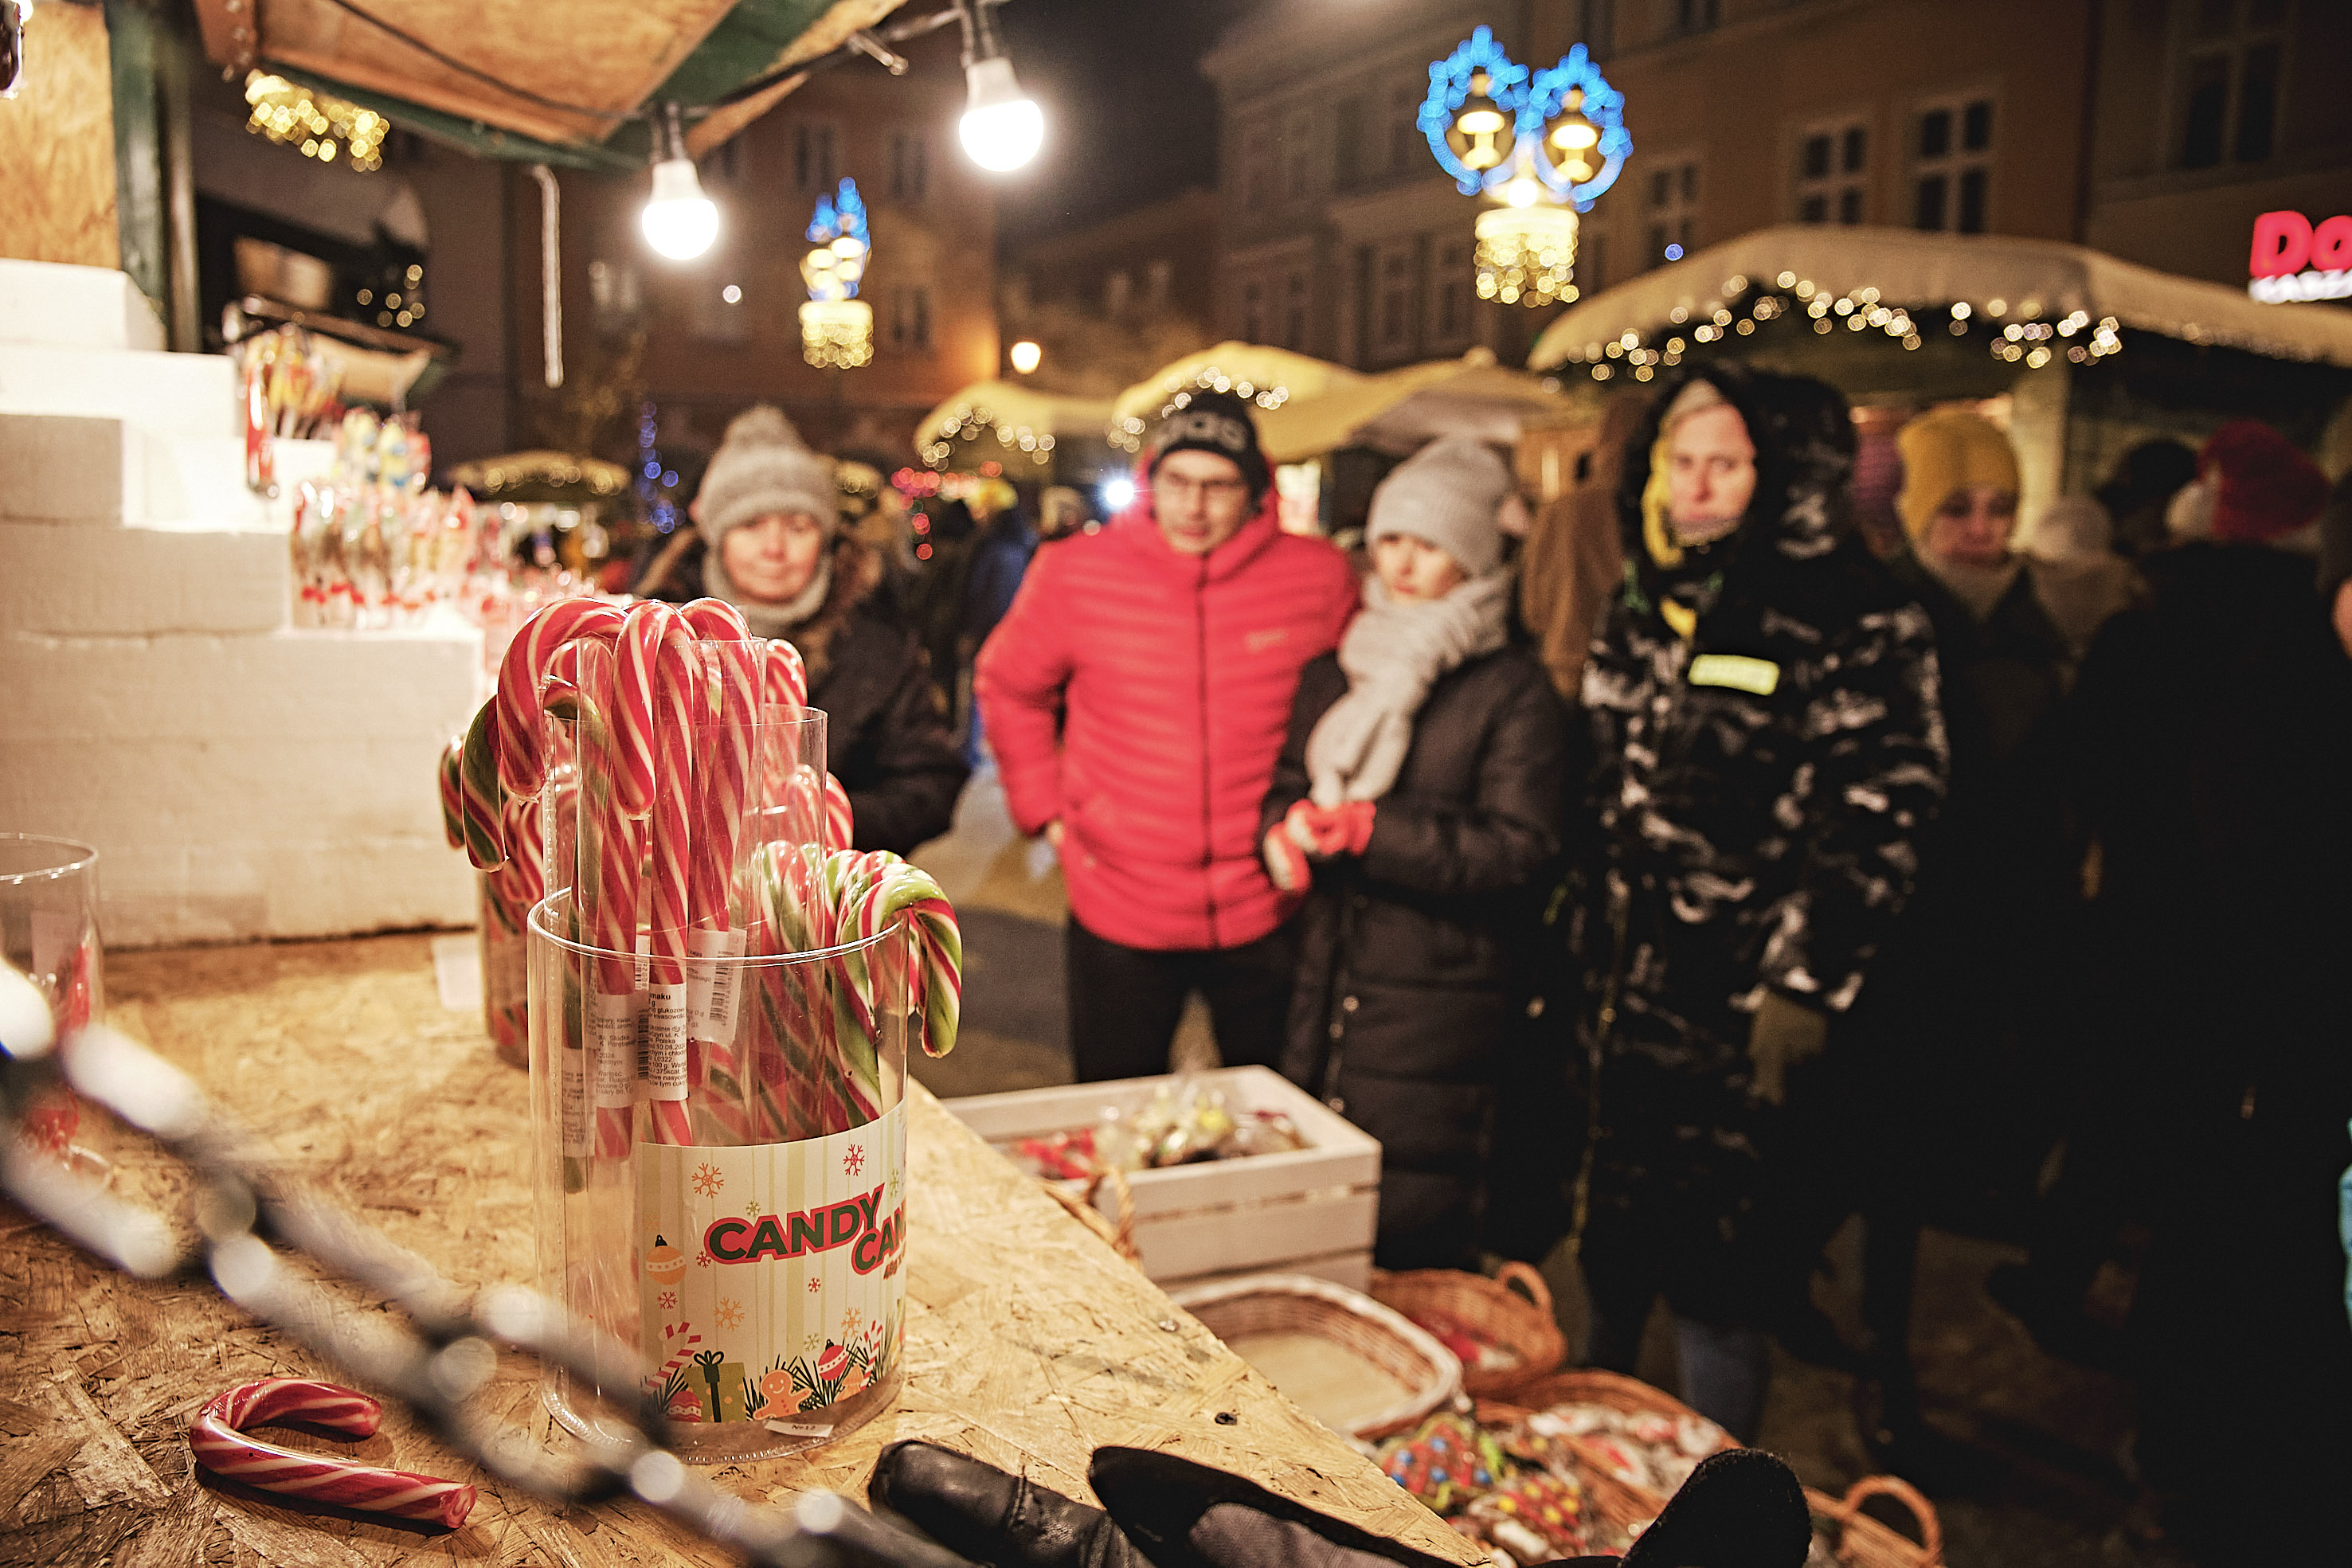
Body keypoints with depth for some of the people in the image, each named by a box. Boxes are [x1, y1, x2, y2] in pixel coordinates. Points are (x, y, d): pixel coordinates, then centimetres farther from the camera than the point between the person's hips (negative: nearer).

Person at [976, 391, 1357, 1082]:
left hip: (1266, 912, 1)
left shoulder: (1318, 576, -6)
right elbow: (1009, 688, 8)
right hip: (1118, 913, 0)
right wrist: (1045, 811, 3)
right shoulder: (1073, 573, -7)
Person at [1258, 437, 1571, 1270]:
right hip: (1327, 991, 6)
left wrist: (1367, 828, -19)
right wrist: (1293, 827, -10)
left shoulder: (1514, 690, -7)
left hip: (1442, 1009, -5)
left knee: (1411, 1247, -1)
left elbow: (1519, 851, -14)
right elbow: (1284, 787, 14)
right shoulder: (1333, 674, 13)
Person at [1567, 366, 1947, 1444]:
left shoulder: (1853, 621, -10)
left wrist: (1806, 982, -17)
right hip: (1626, 993, 7)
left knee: (1713, 1270, 2)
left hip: (1741, 1011, -6)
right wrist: (1580, 941, 15)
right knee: (1614, 1246, 18)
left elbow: (1876, 817, -14)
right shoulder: (1643, 615, 11)